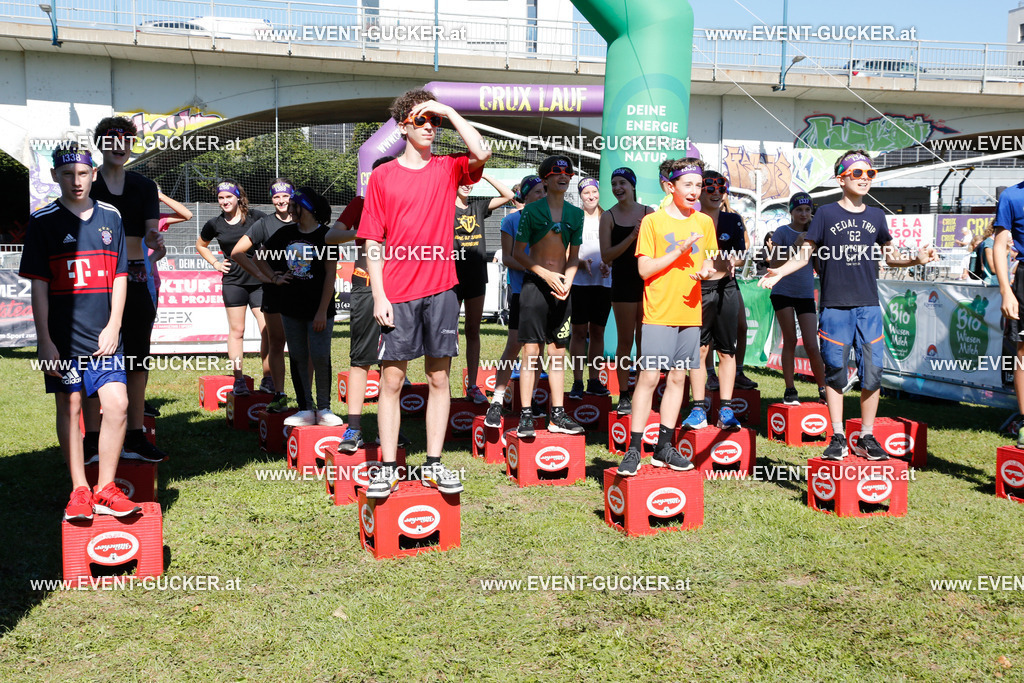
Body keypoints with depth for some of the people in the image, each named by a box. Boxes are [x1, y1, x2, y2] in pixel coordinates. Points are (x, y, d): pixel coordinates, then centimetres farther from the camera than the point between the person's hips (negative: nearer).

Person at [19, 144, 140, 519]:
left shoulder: (110, 217, 8)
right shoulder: (43, 222, 0)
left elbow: (119, 277, 10)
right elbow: (39, 287, -2)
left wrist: (112, 327, 0)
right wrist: (45, 342, -7)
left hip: (103, 337, 2)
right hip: (63, 338, -2)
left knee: (117, 404, -7)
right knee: (69, 407, 4)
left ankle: (105, 489, 4)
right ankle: (79, 490, 15)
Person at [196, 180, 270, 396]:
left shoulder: (255, 216, -2)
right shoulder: (215, 224, 5)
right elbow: (200, 245, 23)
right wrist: (215, 263, 9)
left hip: (260, 280, -1)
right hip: (233, 282, 1)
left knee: (268, 329, -5)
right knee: (236, 330, 3)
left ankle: (267, 379, 5)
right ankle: (238, 380, 8)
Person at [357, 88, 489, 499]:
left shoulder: (448, 169, 8)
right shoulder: (383, 176, 5)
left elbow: (481, 154, -15)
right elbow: (373, 242, 2)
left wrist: (449, 112, -6)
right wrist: (379, 296, -6)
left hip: (440, 289, 1)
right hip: (397, 293, -1)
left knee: (439, 378, 6)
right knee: (391, 379, 1)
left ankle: (434, 464, 14)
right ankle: (388, 468, 9)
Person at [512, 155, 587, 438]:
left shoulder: (575, 214, 9)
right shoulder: (532, 210, -4)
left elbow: (574, 256, 13)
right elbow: (519, 253, -5)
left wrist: (567, 280, -5)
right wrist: (547, 275, -14)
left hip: (561, 286, 4)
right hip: (535, 284, -4)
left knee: (558, 352, 8)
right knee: (531, 351, -4)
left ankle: (558, 415, 13)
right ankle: (526, 415, 0)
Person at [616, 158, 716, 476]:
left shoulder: (704, 222, 11)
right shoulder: (653, 222, -4)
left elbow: (709, 262, 17)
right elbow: (645, 269, -8)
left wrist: (706, 271, -5)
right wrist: (678, 252, -16)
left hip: (690, 313, 5)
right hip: (659, 314, -5)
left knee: (678, 377, 7)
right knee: (649, 377, -9)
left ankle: (664, 447, 16)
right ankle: (634, 449, -4)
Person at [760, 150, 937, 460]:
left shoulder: (876, 216, 11)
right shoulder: (826, 214, 2)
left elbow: (891, 257, 19)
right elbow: (804, 255, 4)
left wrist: (917, 260, 1)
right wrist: (778, 272, -12)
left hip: (869, 307, 3)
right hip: (835, 306, -3)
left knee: (872, 372, 2)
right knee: (835, 371, 3)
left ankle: (866, 437, 14)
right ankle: (838, 437, 13)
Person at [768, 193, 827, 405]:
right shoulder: (782, 233, -2)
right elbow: (773, 266, -9)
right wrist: (795, 246, -17)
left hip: (806, 294, 2)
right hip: (783, 292, -2)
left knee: (811, 346, -3)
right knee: (790, 341, 0)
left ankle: (823, 390, 11)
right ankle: (790, 391, 7)